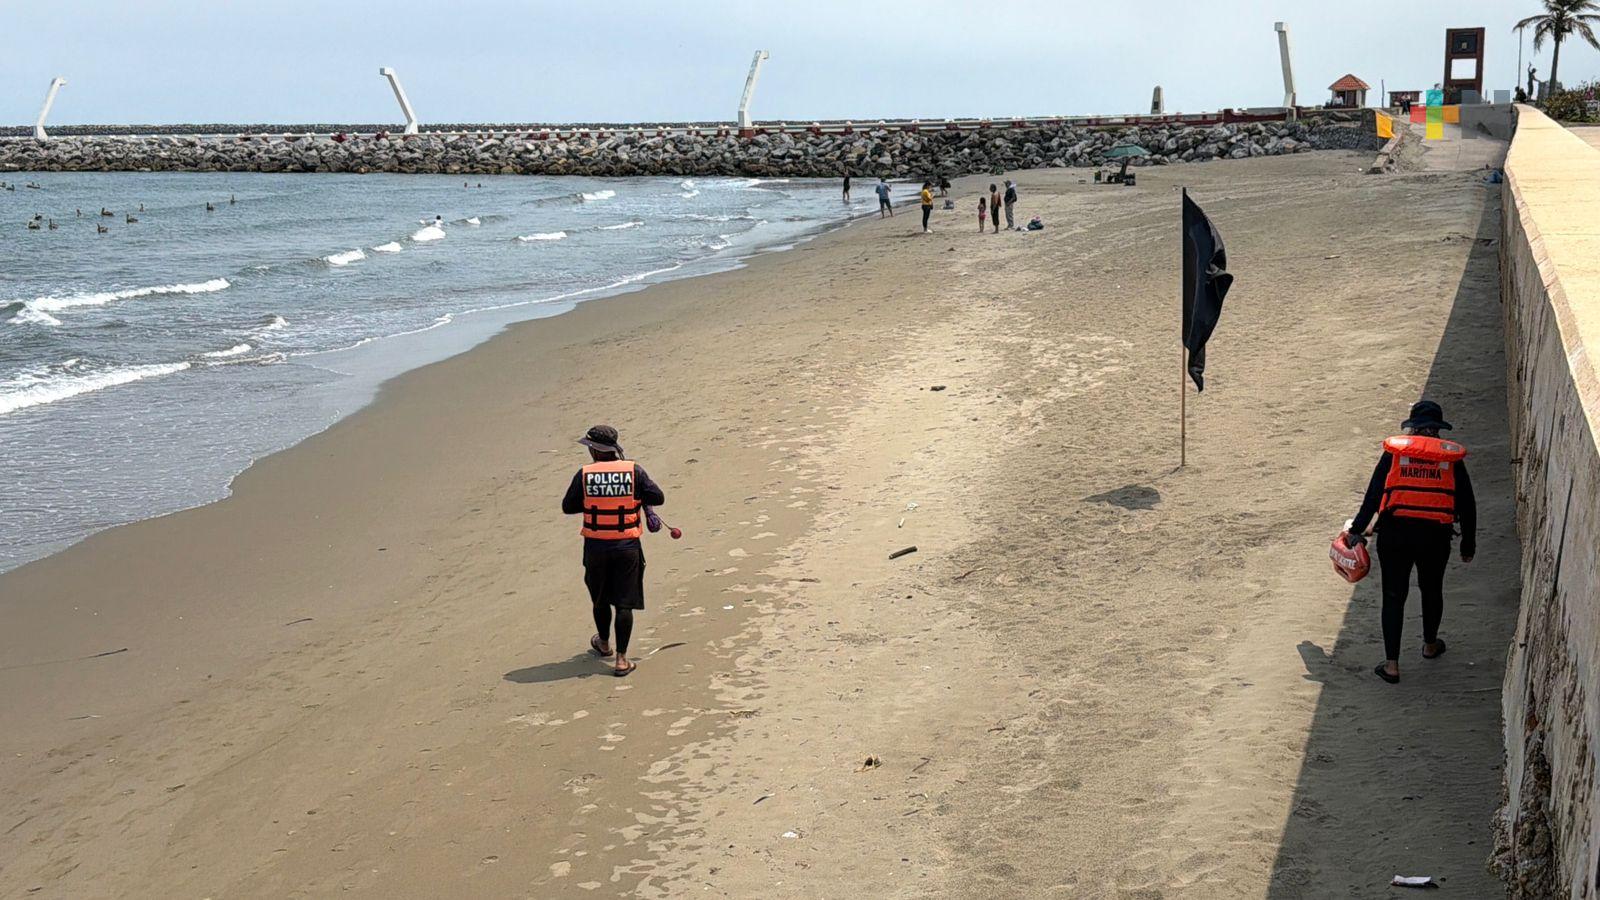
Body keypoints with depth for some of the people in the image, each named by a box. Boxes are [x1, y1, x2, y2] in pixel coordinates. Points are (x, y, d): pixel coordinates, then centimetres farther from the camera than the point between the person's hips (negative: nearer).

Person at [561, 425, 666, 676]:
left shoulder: (584, 475, -7)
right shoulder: (634, 471, -8)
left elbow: (567, 507, 2)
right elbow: (658, 498, -5)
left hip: (596, 546, 1)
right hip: (627, 547, -1)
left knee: (600, 599, 21)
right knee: (624, 603, 3)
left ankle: (604, 644, 42)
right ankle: (621, 660, 1)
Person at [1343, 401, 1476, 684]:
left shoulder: (1395, 451, 0)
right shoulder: (1452, 456, 3)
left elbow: (1373, 494, -3)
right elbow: (1467, 504, 6)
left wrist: (1356, 530, 4)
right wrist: (1468, 545, 15)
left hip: (1394, 534, -1)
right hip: (1435, 536, 1)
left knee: (1394, 596, 6)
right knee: (1432, 590, 25)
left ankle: (1391, 664, 4)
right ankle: (1430, 645, 45)